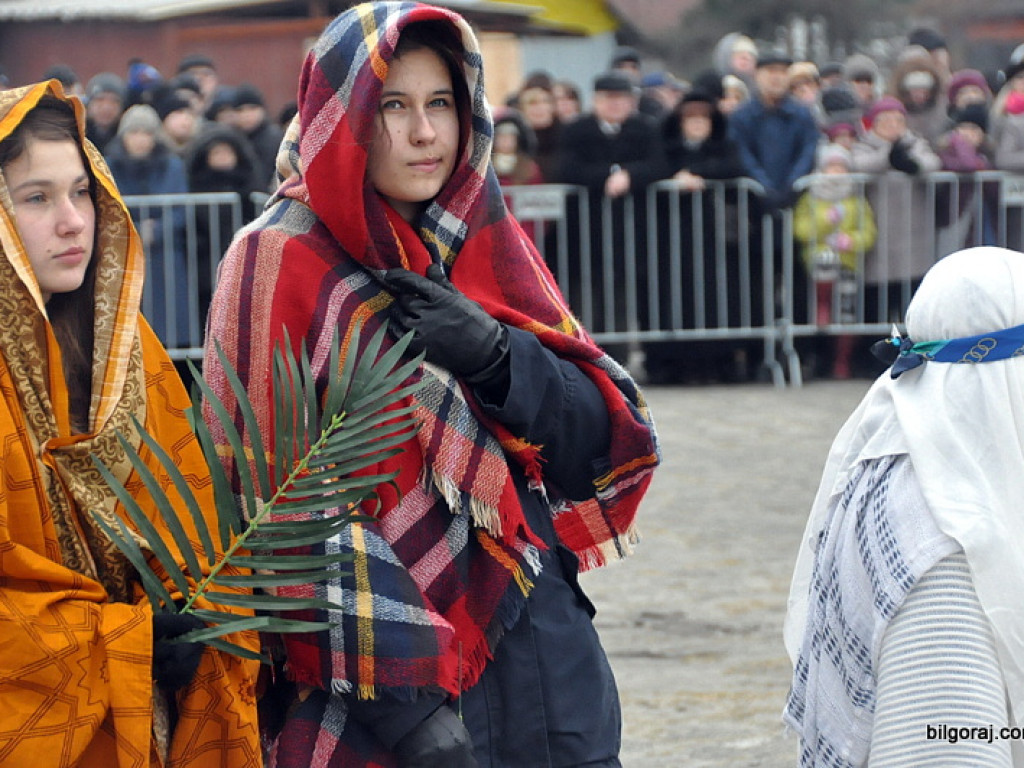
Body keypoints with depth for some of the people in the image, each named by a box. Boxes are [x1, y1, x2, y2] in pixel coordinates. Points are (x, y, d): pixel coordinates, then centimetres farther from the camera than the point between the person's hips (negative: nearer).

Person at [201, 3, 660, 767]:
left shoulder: (489, 245, 10)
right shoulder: (283, 263, -7)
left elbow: (605, 442, 5)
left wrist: (497, 357, -14)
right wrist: (404, 701, -20)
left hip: (542, 656, 5)